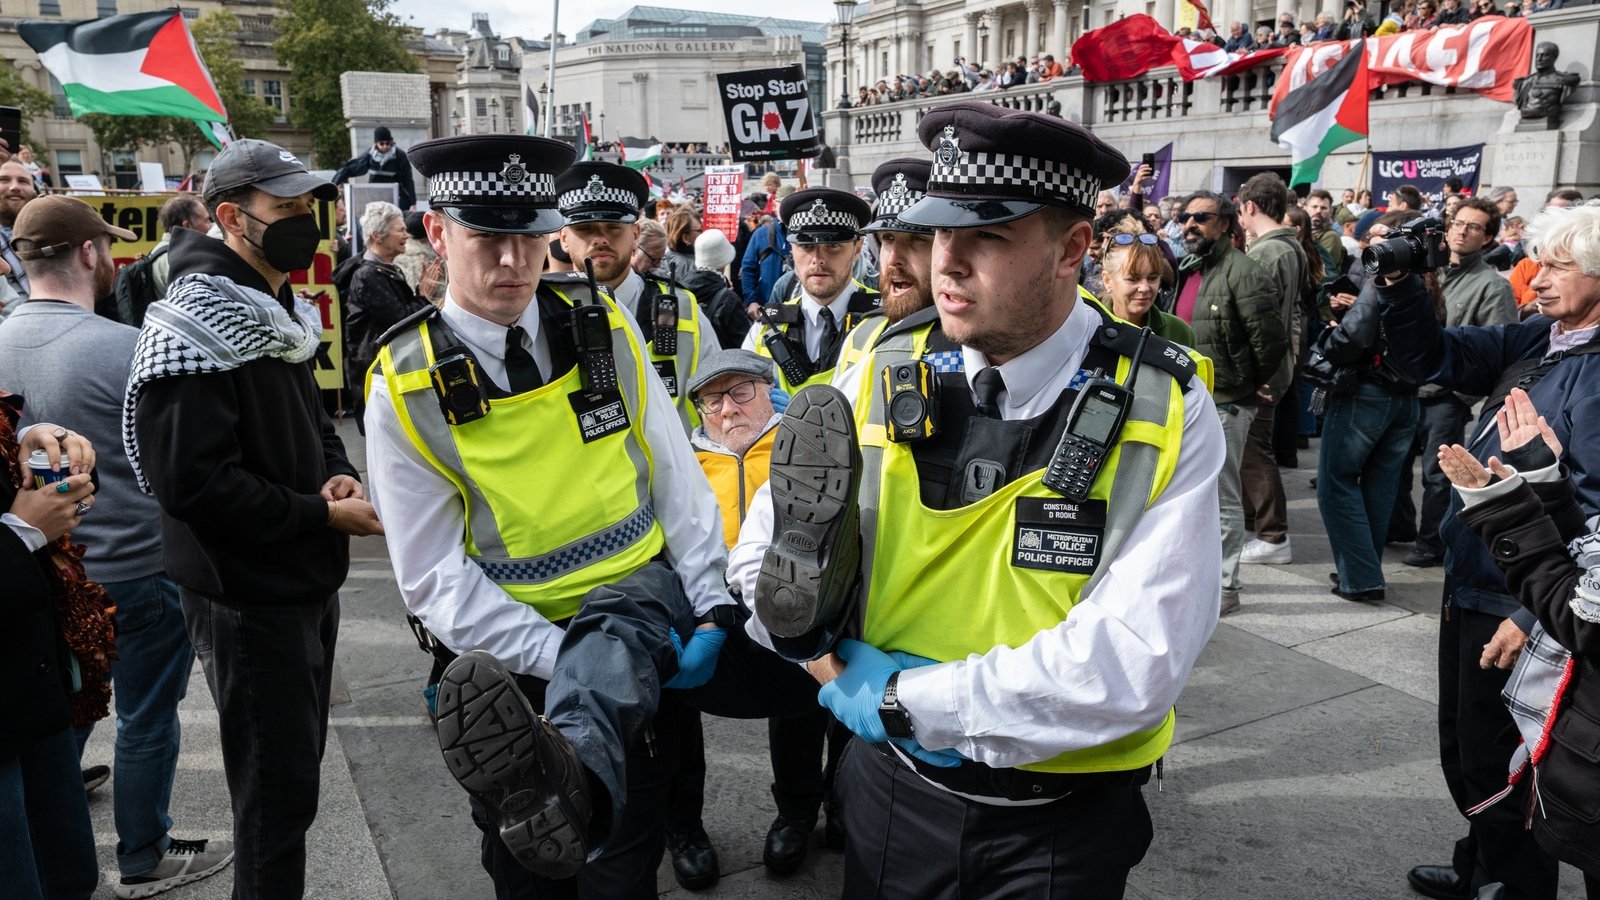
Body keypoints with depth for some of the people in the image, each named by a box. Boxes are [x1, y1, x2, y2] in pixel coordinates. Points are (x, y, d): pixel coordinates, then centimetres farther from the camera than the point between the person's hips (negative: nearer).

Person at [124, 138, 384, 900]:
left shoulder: (278, 315, 11)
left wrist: (337, 472, 0)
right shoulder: (192, 329, -19)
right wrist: (325, 514, -20)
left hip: (308, 582, 9)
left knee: (296, 770, 22)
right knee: (278, 791, 2)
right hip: (249, 600, -9)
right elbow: (193, 484, -26)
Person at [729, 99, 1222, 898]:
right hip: (892, 792, 3)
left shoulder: (1166, 413, -16)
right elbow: (764, 555, 0)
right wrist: (846, 678, -14)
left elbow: (1132, 661, -25)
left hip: (1062, 827, -2)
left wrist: (907, 701, -22)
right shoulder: (885, 370, -8)